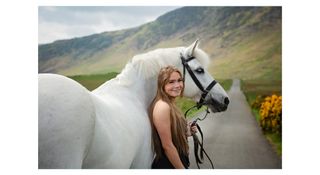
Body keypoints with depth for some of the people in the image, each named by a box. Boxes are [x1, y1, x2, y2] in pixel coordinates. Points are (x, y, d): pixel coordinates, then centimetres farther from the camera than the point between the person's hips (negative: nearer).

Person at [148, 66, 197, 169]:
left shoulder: (170, 104, 6)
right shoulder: (163, 107, -22)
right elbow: (167, 146, -23)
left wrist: (187, 132, 1)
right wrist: (182, 170, -17)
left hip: (178, 163, 9)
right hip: (168, 166, -9)